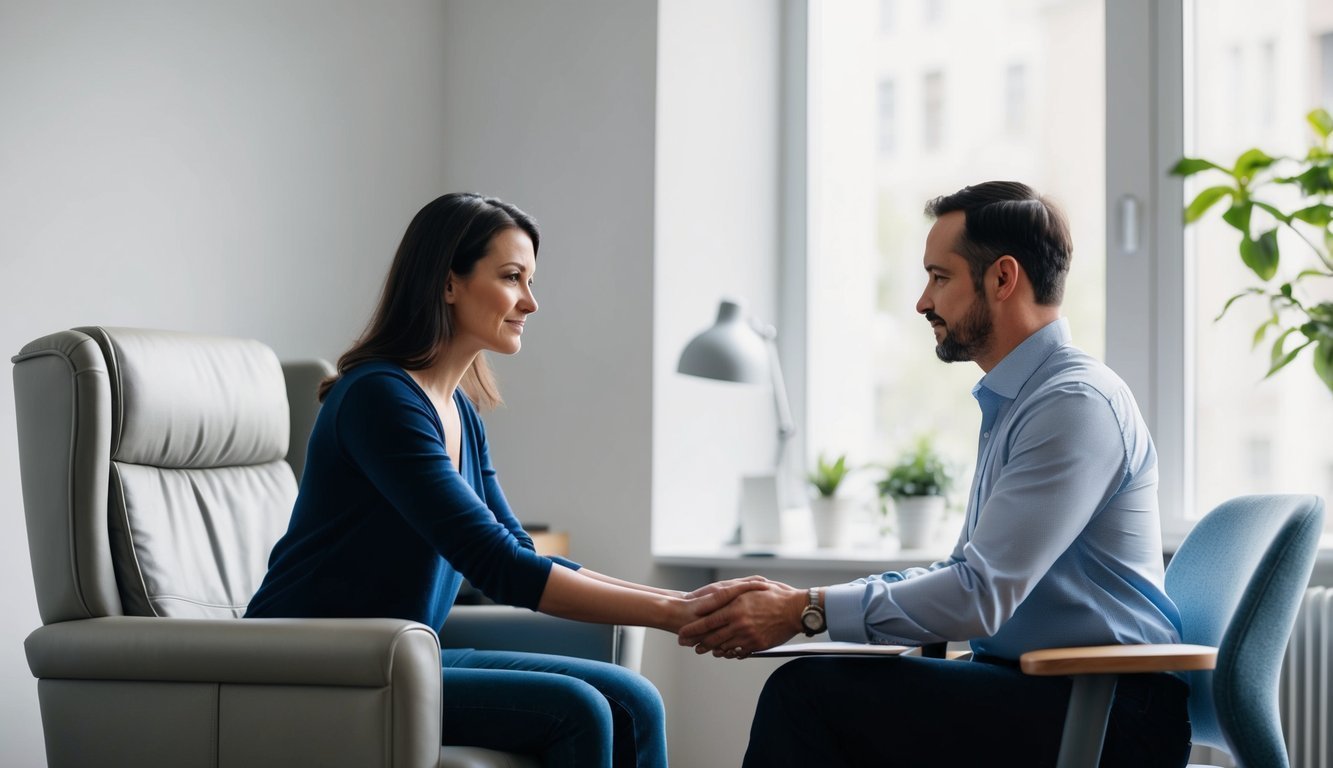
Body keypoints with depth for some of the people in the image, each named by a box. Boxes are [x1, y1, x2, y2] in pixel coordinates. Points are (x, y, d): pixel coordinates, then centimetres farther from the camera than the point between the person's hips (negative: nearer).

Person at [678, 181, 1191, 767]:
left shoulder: (1076, 404, -15)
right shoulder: (1013, 403, 18)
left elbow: (980, 595, -21)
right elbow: (966, 573, 18)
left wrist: (809, 611, -16)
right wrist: (800, 599, 5)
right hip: (1039, 692, 9)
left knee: (810, 694, -20)